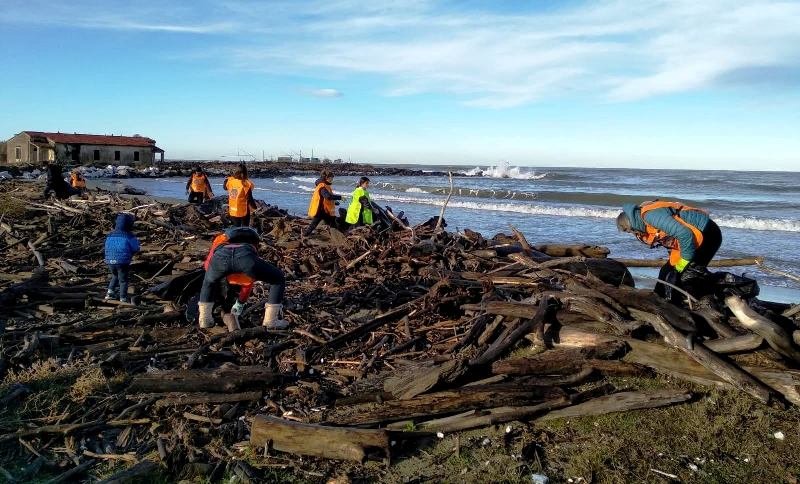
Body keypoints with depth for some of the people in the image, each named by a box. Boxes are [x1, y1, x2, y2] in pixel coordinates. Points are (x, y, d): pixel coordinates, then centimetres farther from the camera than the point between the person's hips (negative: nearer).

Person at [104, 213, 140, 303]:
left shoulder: (110, 235, 7)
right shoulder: (129, 236, -10)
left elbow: (107, 248, 14)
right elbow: (135, 249, -5)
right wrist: (137, 241, 13)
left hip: (110, 261, 5)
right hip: (123, 262, -5)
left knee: (115, 276, 30)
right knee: (123, 280, 9)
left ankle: (110, 292, 22)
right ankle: (123, 298, 12)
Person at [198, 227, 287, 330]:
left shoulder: (220, 239, 48)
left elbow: (208, 266, 44)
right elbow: (248, 283, 55)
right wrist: (240, 303, 69)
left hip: (221, 256, 2)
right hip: (244, 255, -1)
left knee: (209, 282, 39)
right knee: (279, 279, 25)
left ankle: (205, 319, 36)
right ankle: (271, 321, 23)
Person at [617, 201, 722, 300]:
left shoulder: (649, 215, -25)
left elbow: (684, 234, -29)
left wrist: (684, 260, -19)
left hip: (708, 234, -10)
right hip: (690, 238, 10)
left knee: (687, 276, -19)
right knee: (668, 271, 11)